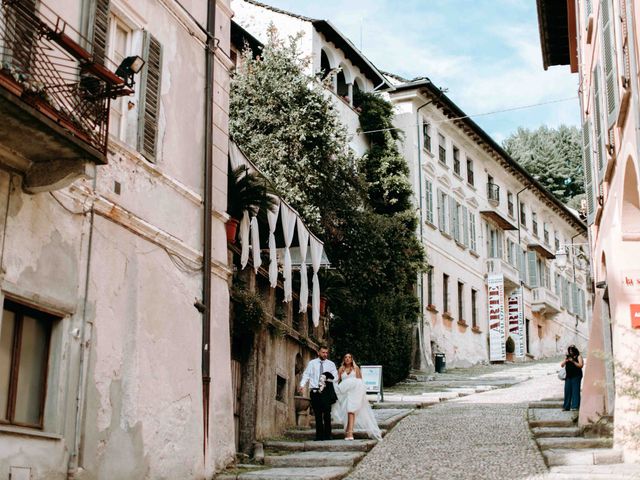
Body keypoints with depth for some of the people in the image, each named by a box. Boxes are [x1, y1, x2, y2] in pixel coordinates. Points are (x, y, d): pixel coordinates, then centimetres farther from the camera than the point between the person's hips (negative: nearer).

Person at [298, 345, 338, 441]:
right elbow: (306, 375, 3)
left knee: (327, 414, -6)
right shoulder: (311, 363, 10)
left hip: (326, 391, 0)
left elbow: (335, 377, 6)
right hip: (314, 391, 1)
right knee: (317, 415, 3)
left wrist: (328, 378, -15)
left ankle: (327, 435, -2)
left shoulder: (331, 364, 11)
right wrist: (302, 385, -13)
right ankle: (319, 435, 7)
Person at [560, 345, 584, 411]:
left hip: (576, 376, -5)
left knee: (575, 390, -10)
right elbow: (562, 365, 15)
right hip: (568, 376, 5)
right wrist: (565, 361, -5)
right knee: (567, 391, 2)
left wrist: (573, 361, -17)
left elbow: (581, 365, -9)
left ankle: (575, 406, -12)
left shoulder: (578, 356, 4)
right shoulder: (568, 357, 18)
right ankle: (566, 406, 4)